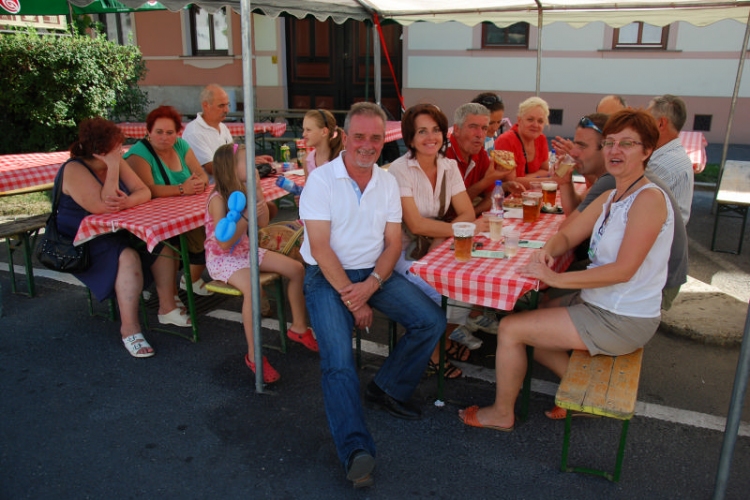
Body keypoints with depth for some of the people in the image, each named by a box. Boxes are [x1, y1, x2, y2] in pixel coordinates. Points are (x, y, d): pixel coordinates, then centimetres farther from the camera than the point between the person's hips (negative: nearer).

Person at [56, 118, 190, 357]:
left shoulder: (116, 162, 2)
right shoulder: (74, 171, -19)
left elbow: (144, 192, -5)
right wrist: (113, 168, -28)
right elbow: (104, 206, -29)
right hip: (82, 243, -7)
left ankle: (167, 308, -2)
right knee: (128, 257, -32)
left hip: (115, 231, 7)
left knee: (161, 243, -12)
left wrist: (126, 202, -28)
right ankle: (129, 329, -26)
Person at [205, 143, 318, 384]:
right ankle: (253, 355, -20)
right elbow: (224, 243, -25)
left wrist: (258, 191, -7)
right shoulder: (218, 199, -22)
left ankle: (298, 327, 15)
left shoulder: (243, 191, 0)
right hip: (222, 258, -8)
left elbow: (263, 224, 3)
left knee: (296, 269, -1)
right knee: (253, 288, -36)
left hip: (246, 251, 8)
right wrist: (246, 217, -34)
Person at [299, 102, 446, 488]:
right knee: (338, 361, -23)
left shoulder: (387, 182, 6)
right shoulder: (321, 179, -9)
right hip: (328, 276, -4)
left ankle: (386, 389, 6)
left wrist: (371, 285, -15)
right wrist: (351, 297, -18)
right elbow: (320, 247, -14)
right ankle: (356, 451, -19)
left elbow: (393, 242, 2)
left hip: (375, 273, 5)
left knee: (432, 322, -11)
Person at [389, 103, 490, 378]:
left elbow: (467, 213, -3)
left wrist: (441, 238, -21)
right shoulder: (401, 169, -14)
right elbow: (415, 224, -21)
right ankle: (433, 350, 6)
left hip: (434, 248, 6)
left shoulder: (449, 166, 4)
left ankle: (445, 338, 14)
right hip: (404, 251, -6)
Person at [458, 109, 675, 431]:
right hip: (597, 304, 9)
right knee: (527, 324, 21)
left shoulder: (649, 199, -20)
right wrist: (547, 252, -14)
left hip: (622, 320, -9)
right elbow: (567, 236, 9)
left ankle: (502, 414, 14)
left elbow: (623, 270, -26)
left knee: (510, 328, -8)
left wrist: (557, 278, -25)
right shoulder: (610, 198, 8)